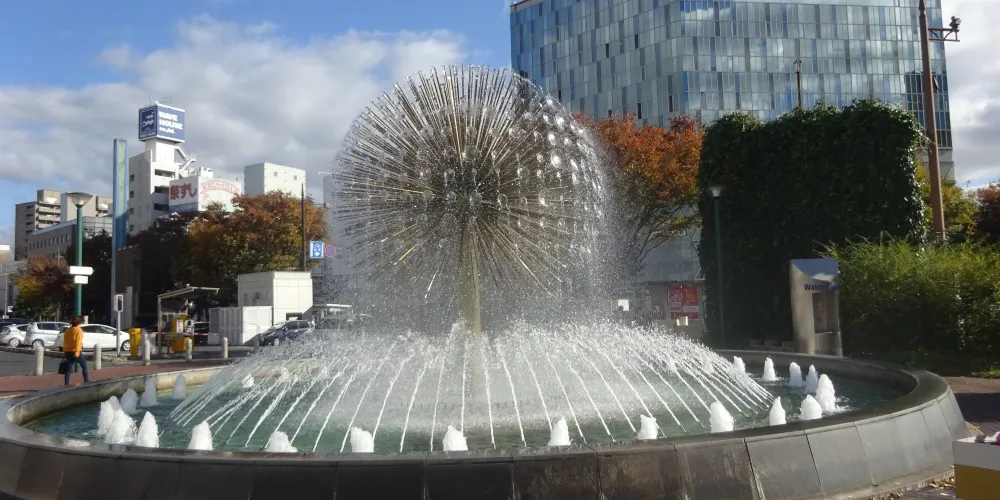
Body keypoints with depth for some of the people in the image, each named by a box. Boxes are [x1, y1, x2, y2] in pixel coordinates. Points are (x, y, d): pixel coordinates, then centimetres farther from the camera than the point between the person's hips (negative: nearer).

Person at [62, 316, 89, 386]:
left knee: (68, 369, 7)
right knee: (84, 366, 9)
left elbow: (65, 342, 13)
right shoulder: (78, 330, -9)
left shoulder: (67, 330, 11)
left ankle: (67, 384, 3)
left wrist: (64, 351, 18)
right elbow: (78, 342, -18)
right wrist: (77, 352, -23)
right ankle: (86, 381, 8)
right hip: (76, 352, -6)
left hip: (68, 352, 6)